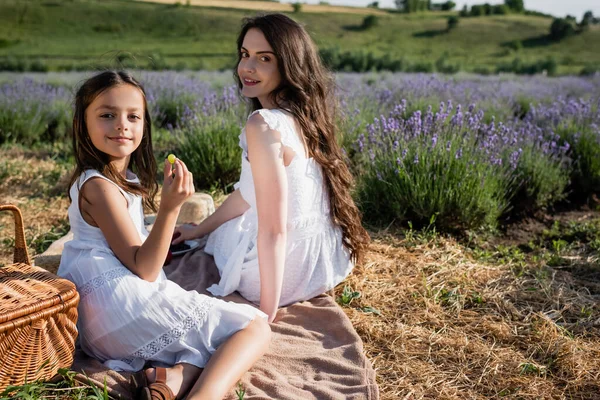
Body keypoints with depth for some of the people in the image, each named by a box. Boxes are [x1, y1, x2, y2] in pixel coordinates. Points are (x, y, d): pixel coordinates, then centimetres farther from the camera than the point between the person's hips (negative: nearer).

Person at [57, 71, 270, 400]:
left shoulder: (122, 177, 16)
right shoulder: (99, 187, -15)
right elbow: (143, 269, -18)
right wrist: (170, 208, -26)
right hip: (126, 308, -10)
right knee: (255, 327, -7)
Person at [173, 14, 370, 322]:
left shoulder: (264, 124, -26)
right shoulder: (302, 115, 2)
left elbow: (273, 230, -26)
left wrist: (267, 315, -18)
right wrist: (198, 229, 18)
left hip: (285, 266, -8)